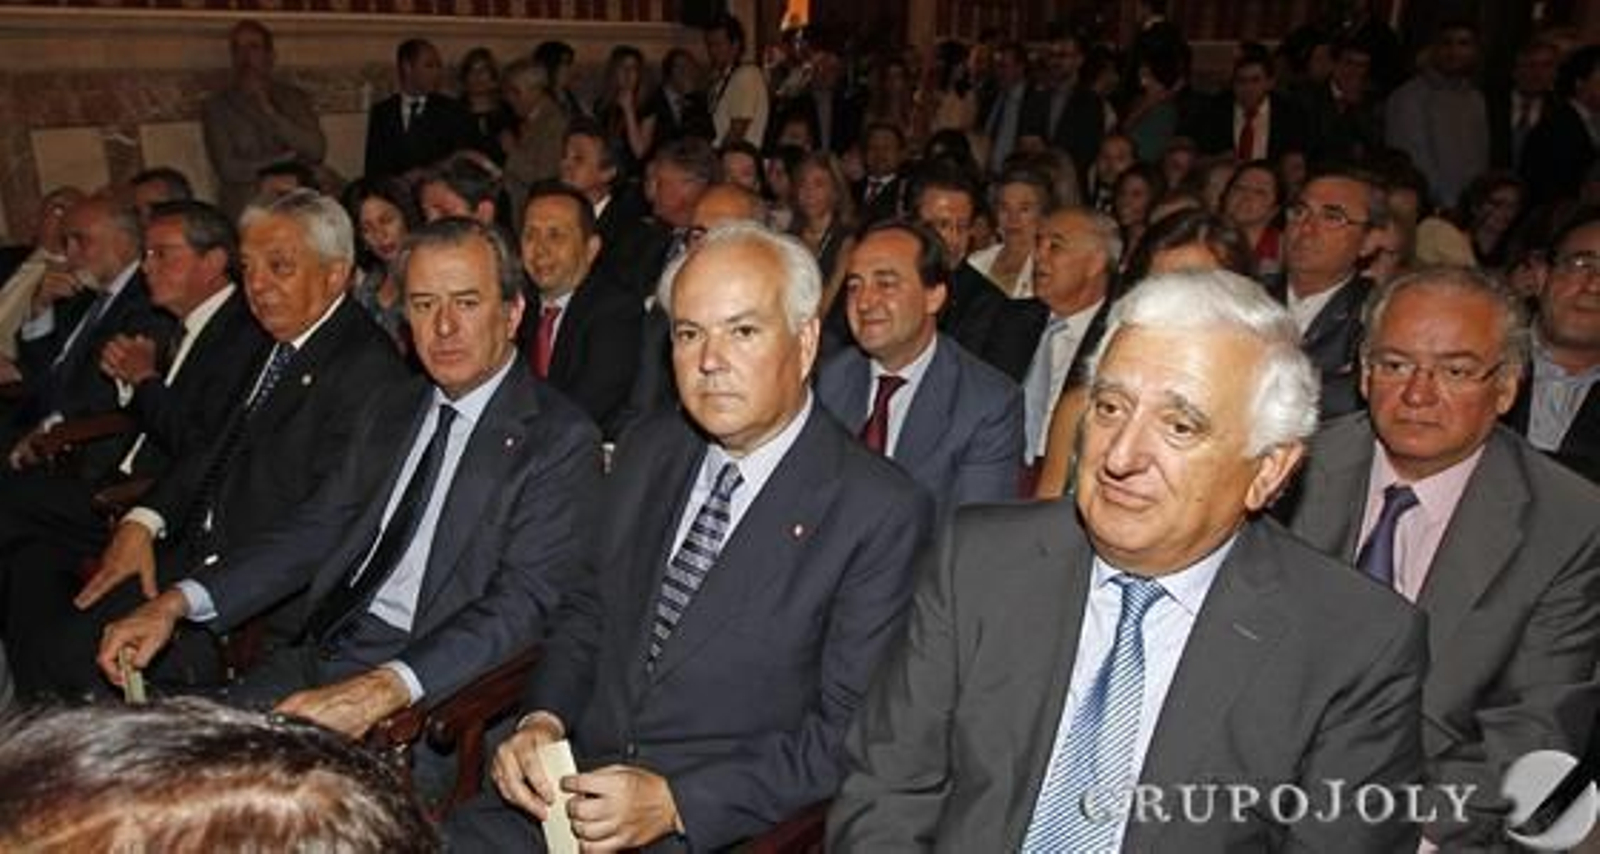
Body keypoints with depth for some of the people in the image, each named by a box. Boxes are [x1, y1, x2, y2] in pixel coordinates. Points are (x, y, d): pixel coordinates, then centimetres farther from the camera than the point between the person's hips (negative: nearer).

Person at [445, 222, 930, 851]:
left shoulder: (882, 512, -10)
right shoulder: (647, 452, 10)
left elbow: (848, 730, -10)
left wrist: (677, 802, -16)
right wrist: (543, 718, -1)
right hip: (577, 789, 5)